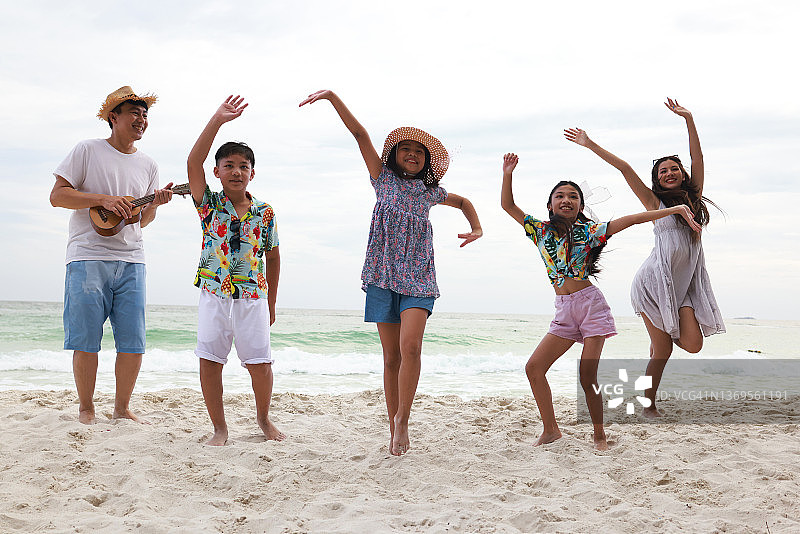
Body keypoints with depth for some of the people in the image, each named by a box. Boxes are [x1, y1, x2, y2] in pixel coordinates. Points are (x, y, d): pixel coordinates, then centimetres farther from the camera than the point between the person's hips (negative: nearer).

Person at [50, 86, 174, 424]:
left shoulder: (148, 165, 16)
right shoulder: (88, 151, 3)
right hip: (88, 257, -4)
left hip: (131, 260, 4)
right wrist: (103, 199, -13)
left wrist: (154, 203, -3)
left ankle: (122, 407, 15)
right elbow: (57, 196, -3)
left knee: (133, 341, 0)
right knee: (86, 339, -1)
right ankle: (86, 409, 12)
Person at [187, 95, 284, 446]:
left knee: (260, 363, 3)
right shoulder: (209, 204, 0)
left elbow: (272, 256, 12)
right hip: (214, 295, 0)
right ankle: (219, 427, 14)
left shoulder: (265, 213, 4)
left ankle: (263, 419, 27)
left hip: (253, 296, 1)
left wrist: (272, 302, 15)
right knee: (209, 361, -1)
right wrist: (218, 120, -21)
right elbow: (193, 163, -15)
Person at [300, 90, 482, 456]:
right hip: (383, 276, 0)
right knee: (391, 355, 1)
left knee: (410, 346, -20)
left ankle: (403, 419, -4)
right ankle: (394, 429, 11)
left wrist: (476, 229, 19)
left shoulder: (430, 192, 16)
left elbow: (463, 202, 36)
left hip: (418, 278, 0)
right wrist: (332, 97, 0)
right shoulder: (383, 179, 11)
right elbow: (360, 134, 4)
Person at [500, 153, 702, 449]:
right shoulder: (541, 231, 10)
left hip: (589, 303, -4)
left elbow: (630, 220, -6)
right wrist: (507, 175, -2)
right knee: (533, 368, -4)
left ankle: (599, 435, 10)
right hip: (563, 311, 4)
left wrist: (675, 209, -10)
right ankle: (550, 430, 10)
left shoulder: (588, 231, 0)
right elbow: (508, 206, 11)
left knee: (587, 377, -8)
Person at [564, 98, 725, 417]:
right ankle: (649, 406, 13)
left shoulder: (693, 196, 14)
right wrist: (590, 145, 1)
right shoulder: (655, 202, 5)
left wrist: (689, 120, 6)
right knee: (662, 350, -4)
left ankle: (665, 329, 23)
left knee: (693, 344, -11)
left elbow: (697, 158, 9)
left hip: (685, 284, 4)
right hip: (655, 280, -4)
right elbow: (624, 168, 1)